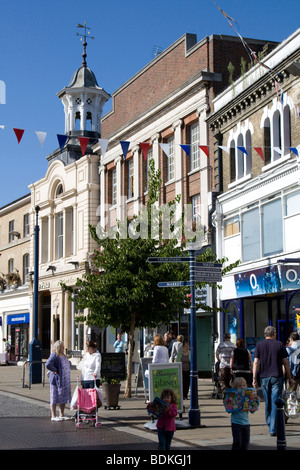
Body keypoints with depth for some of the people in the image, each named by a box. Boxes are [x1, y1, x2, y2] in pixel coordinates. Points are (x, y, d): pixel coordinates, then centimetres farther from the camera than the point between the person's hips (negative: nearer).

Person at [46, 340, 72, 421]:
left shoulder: (63, 355, 12)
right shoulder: (54, 355, -16)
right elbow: (48, 364, -32)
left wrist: (68, 363, 10)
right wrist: (55, 371, -22)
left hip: (65, 381, 9)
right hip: (56, 380, -9)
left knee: (64, 398, 13)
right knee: (54, 399, -1)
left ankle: (62, 415, 22)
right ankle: (53, 416, 5)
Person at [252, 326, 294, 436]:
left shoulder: (259, 345, 4)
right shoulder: (279, 345, 1)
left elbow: (256, 363, -1)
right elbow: (285, 363, 3)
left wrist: (254, 378, 1)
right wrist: (290, 378, 9)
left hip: (264, 377, 2)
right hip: (277, 377, -2)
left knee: (267, 402, 15)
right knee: (276, 402, -3)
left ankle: (270, 425, 24)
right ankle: (273, 429, -8)